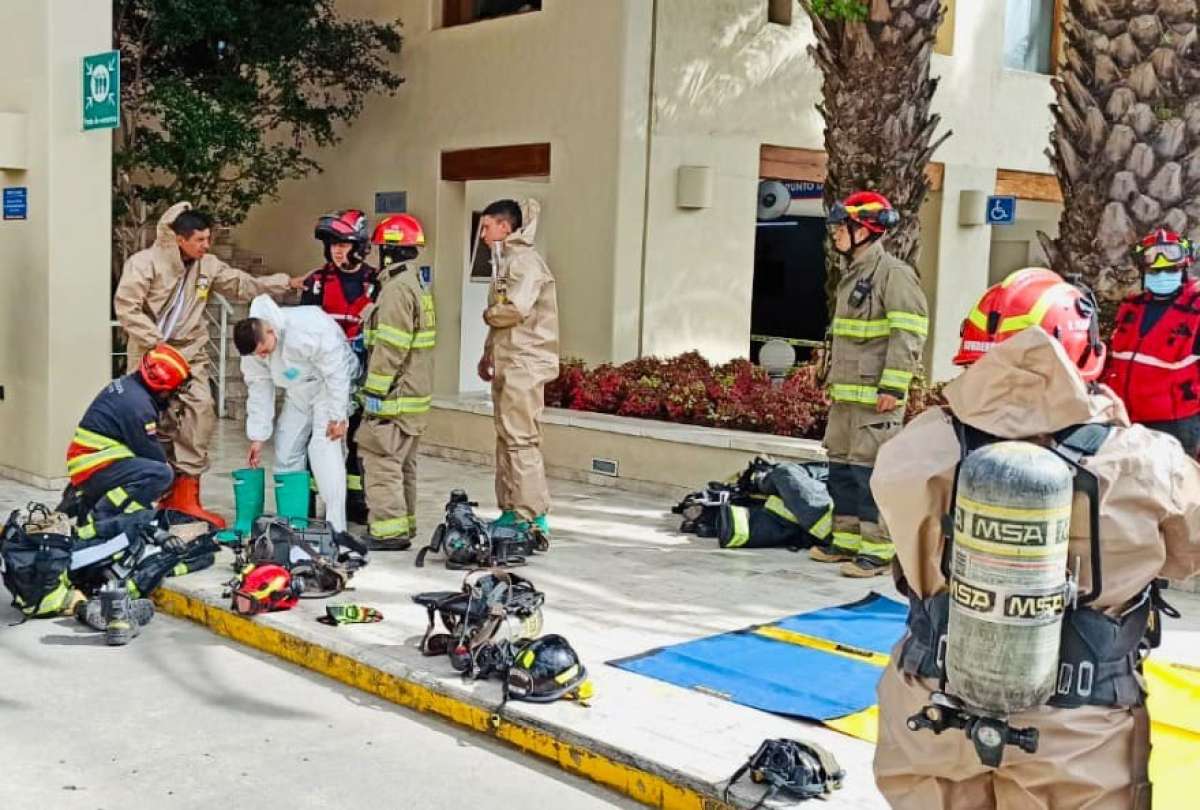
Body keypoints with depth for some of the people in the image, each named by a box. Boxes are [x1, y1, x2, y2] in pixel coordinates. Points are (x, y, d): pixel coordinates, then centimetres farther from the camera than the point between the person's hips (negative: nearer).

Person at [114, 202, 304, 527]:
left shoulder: (208, 266, 8)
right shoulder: (146, 262, -9)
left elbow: (243, 285, 14)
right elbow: (126, 305, -14)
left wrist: (287, 283, 8)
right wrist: (155, 341, -16)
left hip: (190, 354, 5)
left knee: (200, 412, -10)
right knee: (157, 423, -3)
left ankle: (185, 494, -4)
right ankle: (164, 492, 11)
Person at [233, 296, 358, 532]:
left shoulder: (308, 331, -36)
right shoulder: (253, 345, -14)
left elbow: (336, 372, -27)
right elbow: (259, 390, -5)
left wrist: (337, 416, -23)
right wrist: (258, 436, -5)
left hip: (329, 386, -7)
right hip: (297, 392, 7)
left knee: (324, 449, -19)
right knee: (286, 450, 5)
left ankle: (335, 526, -19)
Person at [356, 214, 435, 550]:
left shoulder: (397, 288, -16)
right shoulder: (417, 285, 16)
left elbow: (390, 348, -20)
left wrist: (375, 392, -16)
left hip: (394, 395, -10)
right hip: (415, 393, 10)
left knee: (381, 461, -6)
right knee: (403, 463, 15)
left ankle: (388, 531, -6)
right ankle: (404, 527, 21)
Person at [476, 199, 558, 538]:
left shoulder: (525, 261, -12)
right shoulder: (506, 261, 20)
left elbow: (515, 309, -24)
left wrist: (488, 315, -6)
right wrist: (489, 353, 18)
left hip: (524, 365, -11)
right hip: (506, 364, 11)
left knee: (521, 440, -10)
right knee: (506, 439, 12)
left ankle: (534, 519, -8)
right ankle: (511, 512, 19)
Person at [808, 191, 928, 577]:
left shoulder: (894, 274, -12)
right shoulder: (852, 276, 18)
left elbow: (908, 335, -18)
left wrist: (892, 387, -21)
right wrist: (833, 380, 24)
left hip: (876, 397, -10)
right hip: (845, 393, 10)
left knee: (870, 471, -8)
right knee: (841, 467, 13)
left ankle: (878, 550, -2)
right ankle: (846, 540, 23)